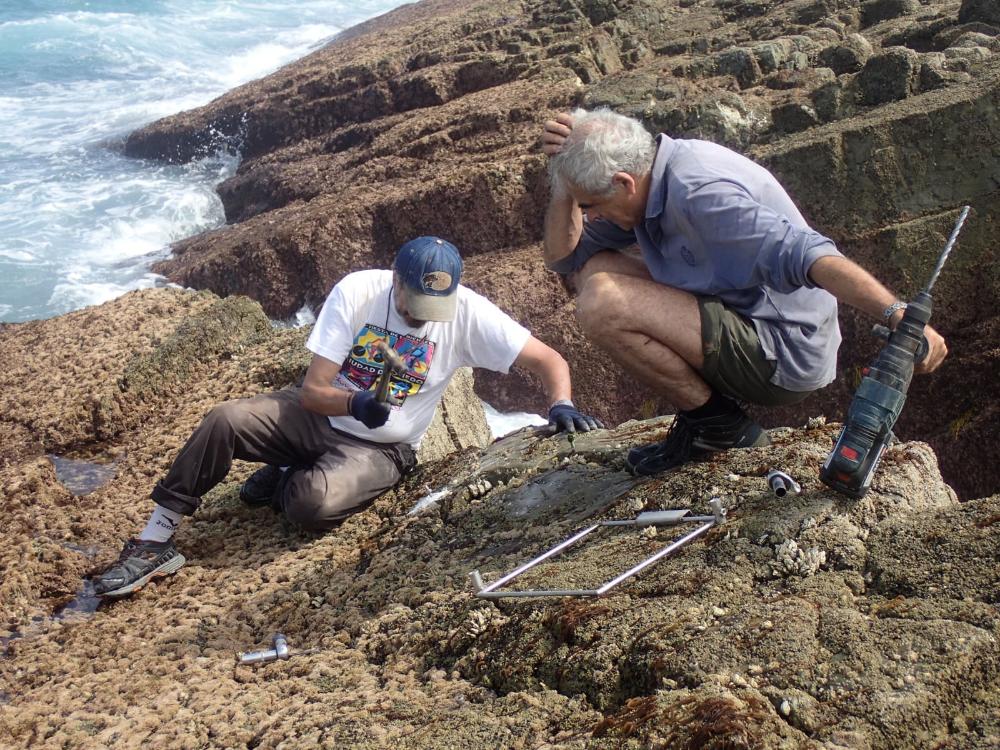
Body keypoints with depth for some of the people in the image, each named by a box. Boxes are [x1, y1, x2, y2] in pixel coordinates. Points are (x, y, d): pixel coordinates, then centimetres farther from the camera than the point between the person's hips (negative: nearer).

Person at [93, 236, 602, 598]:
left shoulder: (467, 313, -17)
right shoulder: (357, 291, -15)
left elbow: (548, 360, -16)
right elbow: (313, 391, -16)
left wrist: (560, 405, -36)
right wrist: (355, 404, -36)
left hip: (380, 448, -2)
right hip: (321, 415, 2)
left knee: (314, 505, -32)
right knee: (223, 421, -22)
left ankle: (284, 482, 7)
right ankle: (154, 542, -8)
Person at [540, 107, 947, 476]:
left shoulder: (697, 190, -25)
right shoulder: (651, 172, 4)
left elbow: (806, 255, -33)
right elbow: (562, 255, 11)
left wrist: (899, 316, -42)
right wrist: (566, 171, -4)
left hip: (786, 356, -10)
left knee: (602, 305, -24)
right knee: (592, 269, 6)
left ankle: (717, 423, -4)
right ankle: (703, 409, 9)